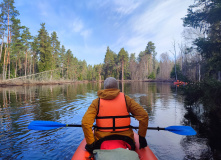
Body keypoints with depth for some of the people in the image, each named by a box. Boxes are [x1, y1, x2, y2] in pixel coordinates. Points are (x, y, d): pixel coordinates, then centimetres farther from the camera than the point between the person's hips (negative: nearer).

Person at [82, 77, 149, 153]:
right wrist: (141, 137, 2)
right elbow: (144, 116, -8)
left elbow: (85, 123, -16)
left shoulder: (97, 102, -6)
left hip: (102, 141, 1)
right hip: (125, 140, 0)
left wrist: (90, 144, -8)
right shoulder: (126, 99, -4)